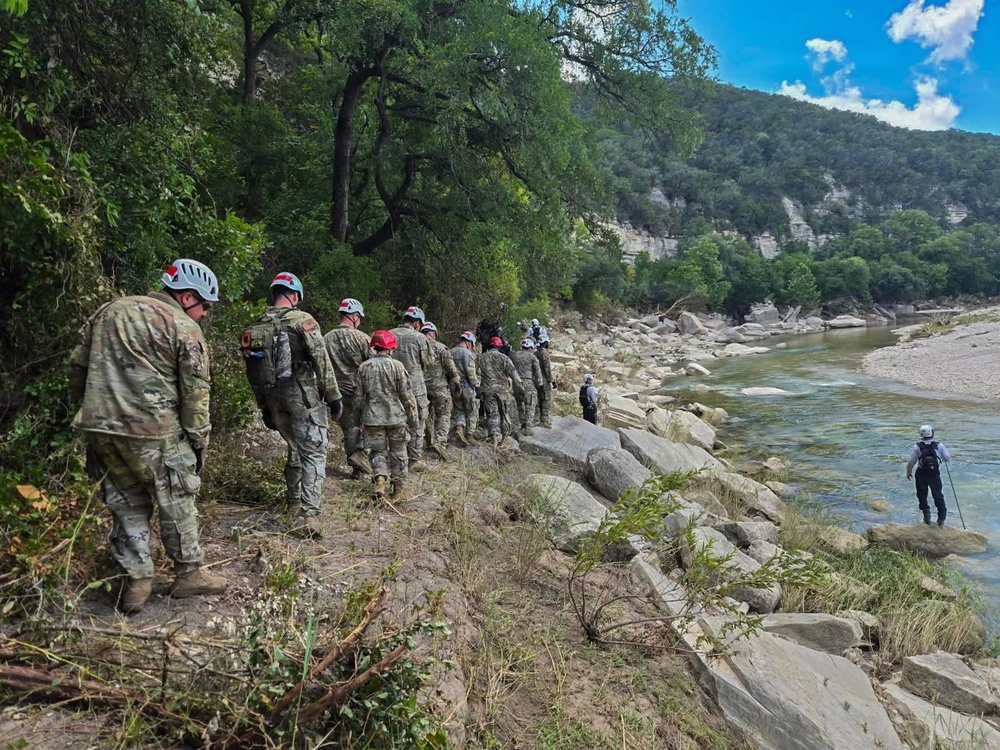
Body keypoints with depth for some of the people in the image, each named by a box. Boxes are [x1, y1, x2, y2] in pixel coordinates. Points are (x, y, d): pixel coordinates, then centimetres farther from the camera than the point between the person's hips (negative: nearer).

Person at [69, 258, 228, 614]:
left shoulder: (110, 311, 14)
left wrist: (87, 407, 26)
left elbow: (77, 363, 17)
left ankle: (136, 581, 20)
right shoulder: (184, 327, -5)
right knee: (177, 503, 10)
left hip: (100, 430, 6)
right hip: (154, 432, -6)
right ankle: (189, 573, 20)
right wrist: (199, 438, 0)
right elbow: (195, 391, -8)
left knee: (127, 504, 16)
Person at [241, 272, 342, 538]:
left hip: (275, 401, 6)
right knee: (313, 454, -4)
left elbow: (254, 373, 13)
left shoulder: (256, 329, 10)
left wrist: (264, 408, 20)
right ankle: (309, 513, -14)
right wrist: (334, 397, -4)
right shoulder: (303, 320, -8)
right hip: (304, 397, -6)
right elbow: (322, 363, -10)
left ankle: (295, 502, 32)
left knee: (295, 449, 22)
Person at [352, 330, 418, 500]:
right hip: (396, 417, -2)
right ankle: (399, 485, 20)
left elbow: (358, 396, 6)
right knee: (397, 451, 13)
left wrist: (358, 419, 18)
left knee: (378, 451, 11)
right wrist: (413, 418, 4)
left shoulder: (363, 367, 1)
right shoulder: (397, 366, -8)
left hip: (372, 418, 2)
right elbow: (407, 395, -7)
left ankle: (380, 480, -10)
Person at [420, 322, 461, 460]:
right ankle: (440, 442, -15)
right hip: (439, 386, -4)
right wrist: (456, 383, 4)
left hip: (421, 387, 4)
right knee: (444, 414, 2)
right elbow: (450, 368, -9)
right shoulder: (440, 347, -9)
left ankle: (432, 441, 26)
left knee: (428, 415, 17)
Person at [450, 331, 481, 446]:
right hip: (467, 386, -6)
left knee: (460, 411, 16)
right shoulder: (467, 353, -12)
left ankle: (459, 428, -5)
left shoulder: (451, 352, 11)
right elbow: (471, 372, -18)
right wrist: (477, 387, -15)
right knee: (472, 412, 5)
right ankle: (470, 435, 8)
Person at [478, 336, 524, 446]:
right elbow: (513, 373, -7)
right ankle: (504, 437, 22)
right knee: (505, 413, 13)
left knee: (492, 414, 1)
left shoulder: (481, 358, 7)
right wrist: (520, 388, 0)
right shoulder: (503, 357, -4)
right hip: (502, 389, -2)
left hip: (487, 390, 2)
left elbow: (477, 374, 10)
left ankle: (494, 435, -21)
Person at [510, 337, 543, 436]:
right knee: (530, 406, 1)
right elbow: (537, 371, 0)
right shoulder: (532, 356, -1)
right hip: (528, 383, -4)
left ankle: (523, 425, 22)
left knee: (520, 405, 17)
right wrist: (539, 384, 8)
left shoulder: (513, 355, 10)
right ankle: (528, 428, -3)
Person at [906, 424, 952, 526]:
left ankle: (926, 513, 14)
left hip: (921, 474, -1)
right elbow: (948, 458, -1)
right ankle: (941, 518, 13)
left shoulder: (917, 447, -10)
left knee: (922, 495, 16)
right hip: (935, 475, 1)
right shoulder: (939, 445, -7)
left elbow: (911, 462, -9)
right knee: (938, 496, 12)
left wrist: (908, 472, 6)